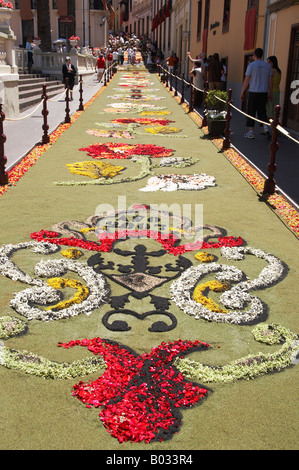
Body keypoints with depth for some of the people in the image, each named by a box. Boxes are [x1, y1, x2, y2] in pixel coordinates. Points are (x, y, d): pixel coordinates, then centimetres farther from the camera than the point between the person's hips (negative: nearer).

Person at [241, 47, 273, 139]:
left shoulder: (251, 65, -7)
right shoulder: (267, 65, 6)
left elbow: (246, 80, -7)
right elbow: (270, 81, 8)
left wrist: (242, 93, 0)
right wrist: (270, 93, 15)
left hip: (253, 92, -4)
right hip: (264, 92, 4)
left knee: (251, 112, 4)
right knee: (262, 112, 13)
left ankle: (250, 132, 5)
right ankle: (266, 128, -6)